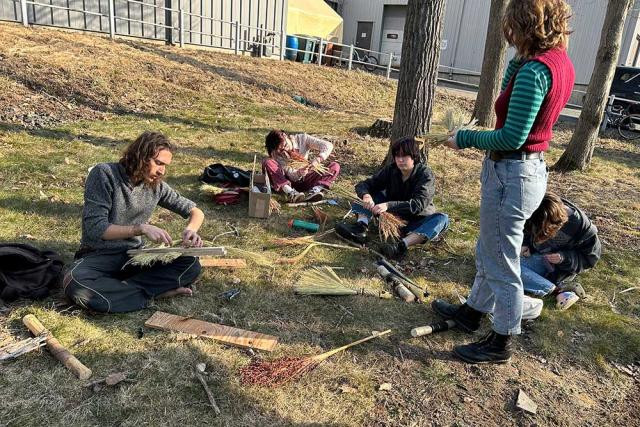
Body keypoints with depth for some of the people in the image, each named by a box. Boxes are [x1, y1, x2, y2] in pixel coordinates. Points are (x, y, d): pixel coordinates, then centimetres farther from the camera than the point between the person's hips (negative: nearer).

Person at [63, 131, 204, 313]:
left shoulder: (156, 184, 0)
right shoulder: (104, 174, -13)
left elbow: (195, 211, 7)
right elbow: (95, 228, -20)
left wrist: (190, 229, -16)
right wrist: (141, 228, -31)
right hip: (99, 256, -3)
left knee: (191, 265, -20)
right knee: (75, 284, -37)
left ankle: (115, 289, -21)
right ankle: (154, 292, -23)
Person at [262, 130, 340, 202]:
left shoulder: (302, 139, -9)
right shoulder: (276, 155, -11)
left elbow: (328, 145, -18)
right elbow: (293, 176, -18)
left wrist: (317, 159, -34)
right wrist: (299, 173, -41)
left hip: (304, 181, 2)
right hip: (287, 182, -1)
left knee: (335, 166, -17)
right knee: (267, 162, -27)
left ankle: (315, 189, -42)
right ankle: (290, 192, -43)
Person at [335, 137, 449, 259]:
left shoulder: (425, 174, -17)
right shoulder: (391, 170, -6)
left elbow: (418, 204, -32)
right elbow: (363, 185, -9)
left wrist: (389, 205, -44)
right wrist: (366, 195, -34)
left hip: (416, 220, -3)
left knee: (443, 218, -32)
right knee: (371, 192, -10)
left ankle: (402, 245, -52)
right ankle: (361, 227, -35)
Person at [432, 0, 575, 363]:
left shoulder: (535, 68, -22)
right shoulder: (562, 62, 6)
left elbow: (512, 137, -24)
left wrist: (464, 138, -11)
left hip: (511, 174, -10)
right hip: (532, 168, 10)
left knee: (502, 262, 6)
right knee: (491, 251, 24)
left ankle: (501, 343, 24)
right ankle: (473, 311, 43)